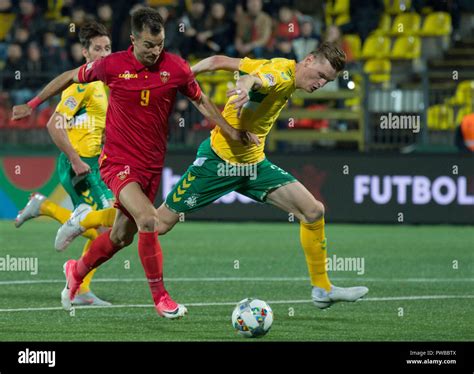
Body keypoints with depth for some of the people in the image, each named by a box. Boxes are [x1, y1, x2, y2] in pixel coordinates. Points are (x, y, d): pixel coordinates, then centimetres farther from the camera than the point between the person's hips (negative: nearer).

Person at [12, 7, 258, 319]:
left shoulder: (176, 68, -6)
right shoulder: (112, 65, -10)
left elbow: (201, 101, 11)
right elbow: (71, 77, 6)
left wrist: (232, 132, 8)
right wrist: (32, 105, 11)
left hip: (152, 164, 4)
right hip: (118, 161, -4)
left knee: (123, 235, 13)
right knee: (148, 219, -24)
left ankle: (77, 271, 42)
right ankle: (160, 297, -10)